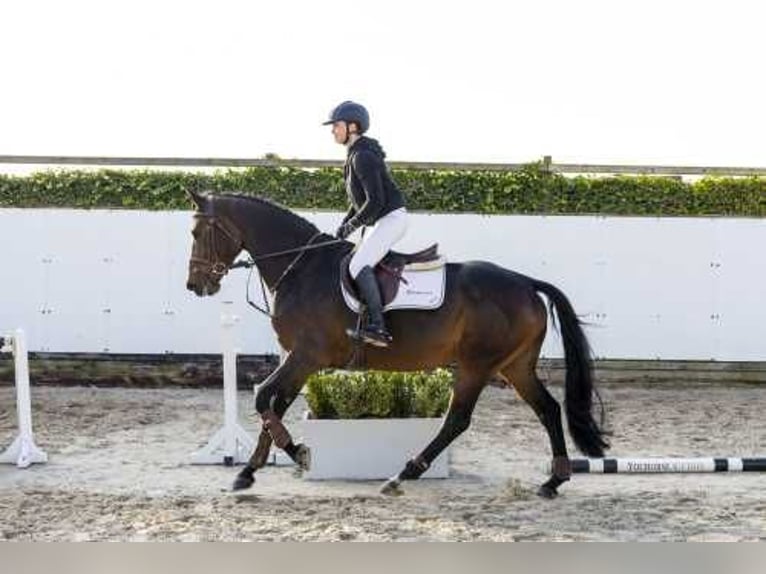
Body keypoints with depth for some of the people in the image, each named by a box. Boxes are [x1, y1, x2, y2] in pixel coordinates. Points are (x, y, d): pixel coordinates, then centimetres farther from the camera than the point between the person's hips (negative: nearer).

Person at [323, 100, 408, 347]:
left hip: (392, 218, -11)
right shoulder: (355, 155, 15)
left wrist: (351, 225, -15)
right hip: (379, 222, 11)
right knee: (355, 264, 14)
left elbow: (375, 201, -24)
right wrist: (344, 225, 11)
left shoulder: (362, 157, -18)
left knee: (359, 265, -23)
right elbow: (359, 200, 22)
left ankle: (377, 327, -30)